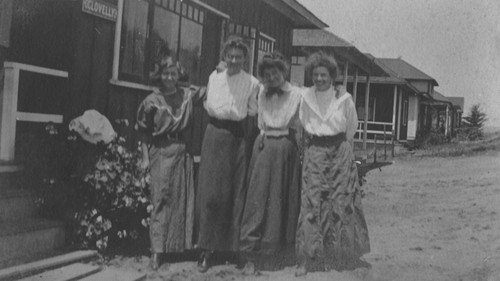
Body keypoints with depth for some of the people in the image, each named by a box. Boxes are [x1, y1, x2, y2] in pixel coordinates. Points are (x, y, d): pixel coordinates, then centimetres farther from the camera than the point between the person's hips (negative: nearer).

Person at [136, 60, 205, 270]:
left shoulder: (187, 94, 4)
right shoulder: (152, 101, -3)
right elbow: (143, 131, 1)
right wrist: (145, 157, -3)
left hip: (181, 151, 3)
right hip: (160, 152, -3)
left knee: (183, 198, 6)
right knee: (161, 199, -3)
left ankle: (180, 244, 18)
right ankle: (157, 250, 1)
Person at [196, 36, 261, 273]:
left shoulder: (252, 83, 4)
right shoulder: (214, 77, 8)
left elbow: (253, 112, 1)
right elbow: (210, 107, 6)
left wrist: (224, 110, 2)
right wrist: (236, 111, 6)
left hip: (237, 137, -1)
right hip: (215, 135, 1)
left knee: (235, 193, 1)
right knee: (211, 191, -4)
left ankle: (232, 245, 11)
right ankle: (207, 249, 0)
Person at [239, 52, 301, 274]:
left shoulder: (296, 94, 0)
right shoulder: (262, 95, 11)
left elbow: (298, 125, -2)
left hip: (286, 149, -2)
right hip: (264, 148, 2)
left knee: (283, 201, 4)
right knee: (258, 199, -4)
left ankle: (280, 252, 17)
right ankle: (251, 255, -2)